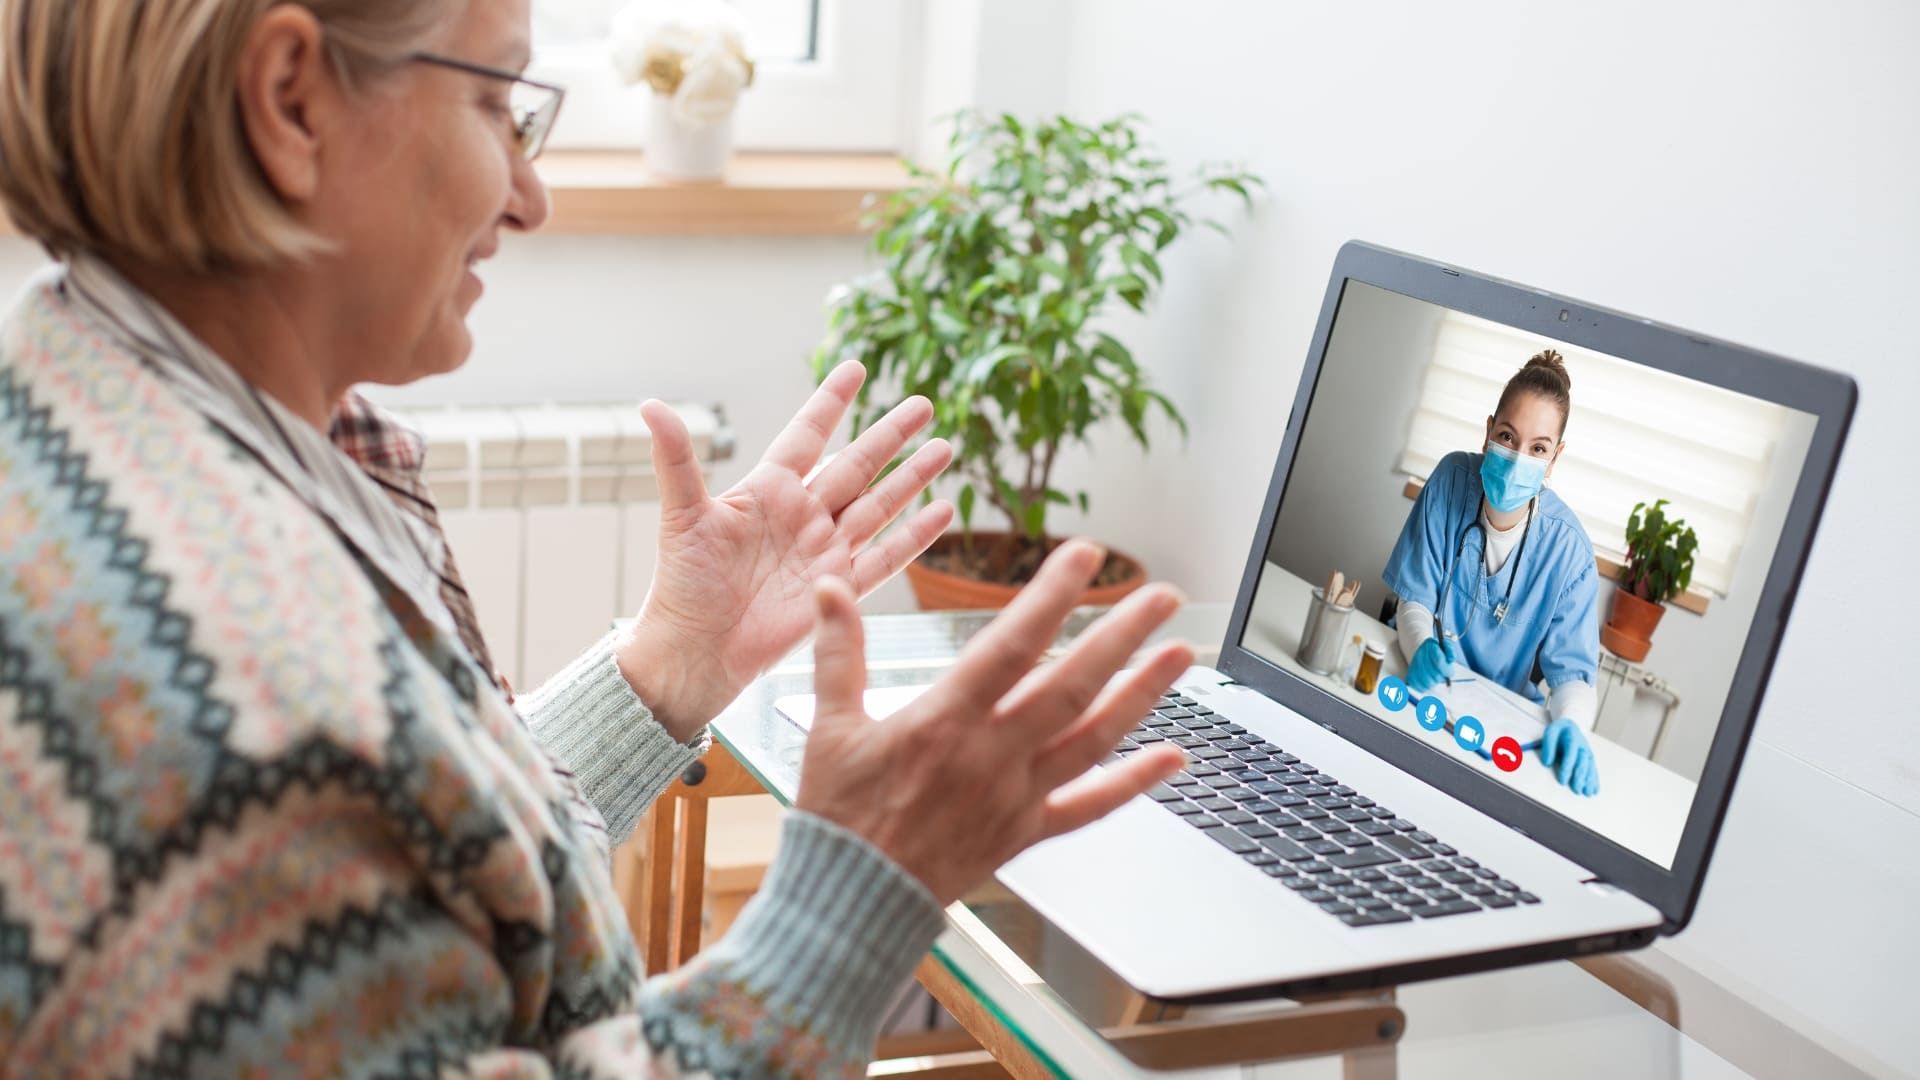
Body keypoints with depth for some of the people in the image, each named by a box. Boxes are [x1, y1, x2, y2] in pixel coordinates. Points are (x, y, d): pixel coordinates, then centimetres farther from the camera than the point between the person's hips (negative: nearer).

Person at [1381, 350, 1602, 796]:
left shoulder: (1568, 549, -15)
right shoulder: (1453, 479, -11)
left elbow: (1571, 667, -13)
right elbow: (1414, 597, -7)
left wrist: (1570, 723, -36)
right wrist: (1423, 647, -30)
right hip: (1423, 677, 1)